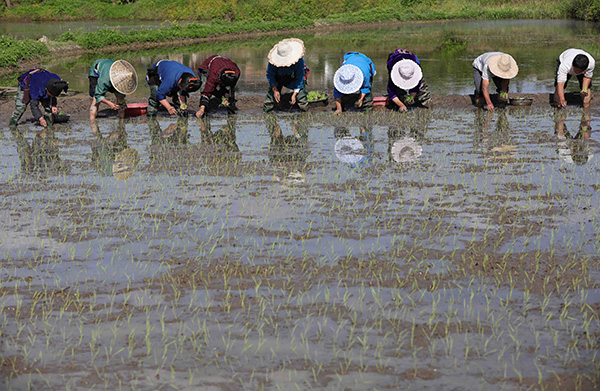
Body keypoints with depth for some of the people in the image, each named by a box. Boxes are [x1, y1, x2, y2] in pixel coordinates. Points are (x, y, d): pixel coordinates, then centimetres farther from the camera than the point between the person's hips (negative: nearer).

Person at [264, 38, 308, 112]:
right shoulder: (274, 60, -25)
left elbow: (300, 78, -20)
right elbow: (270, 75, -11)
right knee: (267, 108, -11)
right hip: (278, 83, 1)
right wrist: (275, 90, -22)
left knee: (304, 107, -17)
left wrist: (294, 94, -25)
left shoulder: (299, 60, -28)